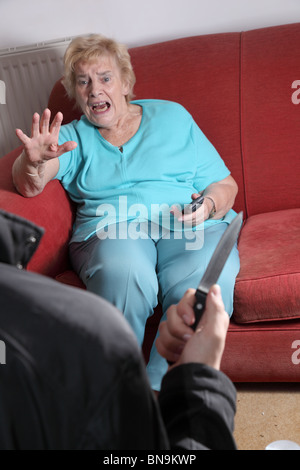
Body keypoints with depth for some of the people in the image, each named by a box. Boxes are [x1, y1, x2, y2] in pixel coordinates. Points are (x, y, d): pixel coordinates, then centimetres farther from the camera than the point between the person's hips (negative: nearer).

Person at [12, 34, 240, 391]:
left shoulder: (173, 117, 19)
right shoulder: (71, 137, 19)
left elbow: (225, 184, 16)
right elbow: (29, 185, -1)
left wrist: (209, 206, -7)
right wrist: (34, 160, -25)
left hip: (192, 226, 1)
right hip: (110, 229, 0)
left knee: (204, 282, -34)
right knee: (123, 271, -37)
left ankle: (159, 391, -24)